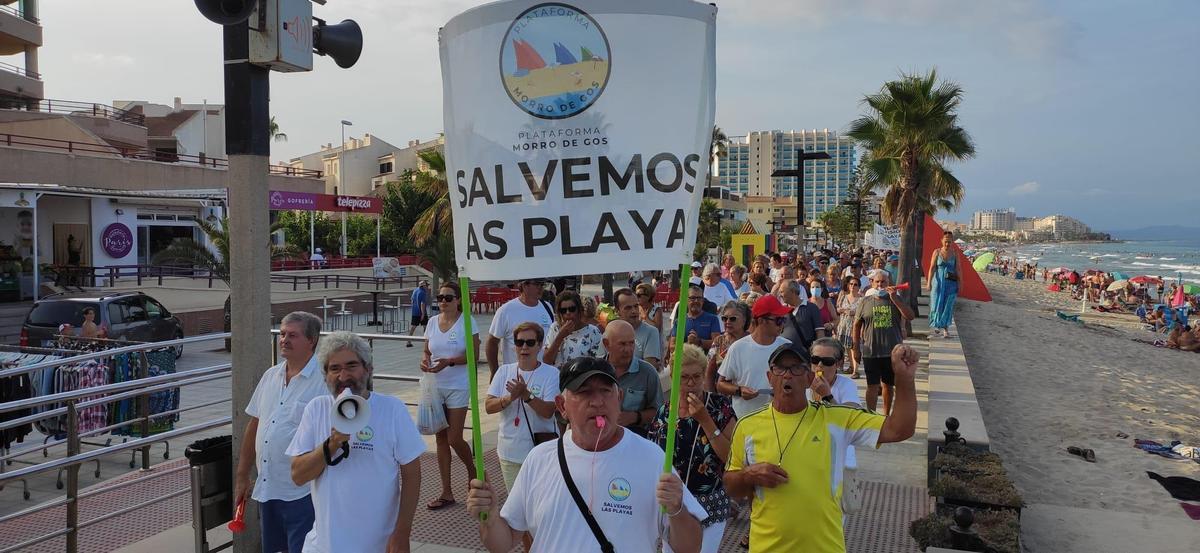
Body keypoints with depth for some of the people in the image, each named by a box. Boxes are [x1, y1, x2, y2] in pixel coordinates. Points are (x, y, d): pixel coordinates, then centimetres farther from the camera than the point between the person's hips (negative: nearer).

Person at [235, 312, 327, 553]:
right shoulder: (270, 376, 9)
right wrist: (242, 476, 17)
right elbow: (254, 426, 15)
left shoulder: (324, 381, -14)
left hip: (302, 494, -7)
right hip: (266, 488, 7)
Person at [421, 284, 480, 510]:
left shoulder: (467, 321, -7)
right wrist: (425, 360, -9)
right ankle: (447, 493, 16)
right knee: (441, 439, 8)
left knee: (454, 439, -5)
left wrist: (449, 361, -22)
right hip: (436, 387, 5)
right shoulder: (432, 322, 7)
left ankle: (474, 471, 26)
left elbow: (474, 354, -10)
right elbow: (427, 351, 14)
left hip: (458, 387, -5)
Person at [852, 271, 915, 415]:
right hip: (871, 352, -1)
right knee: (873, 386, -1)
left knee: (888, 385, 14)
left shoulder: (895, 299, 4)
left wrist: (894, 298, -16)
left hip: (893, 351, 1)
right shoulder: (865, 302, 2)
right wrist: (856, 348, 4)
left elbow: (910, 316, -9)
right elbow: (856, 326, 7)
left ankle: (886, 415, 28)